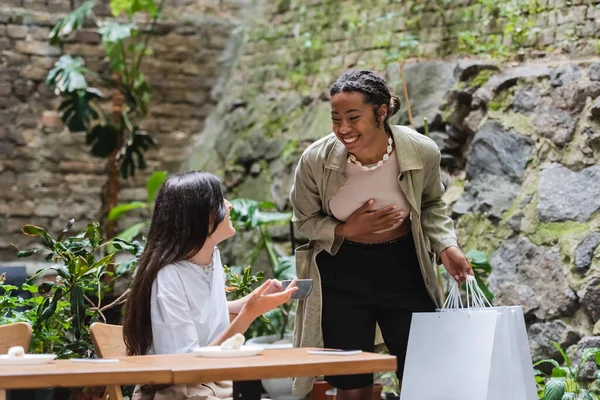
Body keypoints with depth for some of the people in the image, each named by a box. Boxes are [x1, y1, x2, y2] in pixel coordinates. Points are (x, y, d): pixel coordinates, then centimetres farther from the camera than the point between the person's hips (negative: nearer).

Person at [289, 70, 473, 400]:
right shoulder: (316, 160, -19)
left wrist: (445, 246, -10)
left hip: (404, 268, 1)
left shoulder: (422, 152, -16)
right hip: (342, 272, -1)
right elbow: (305, 220, -2)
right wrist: (346, 230, -20)